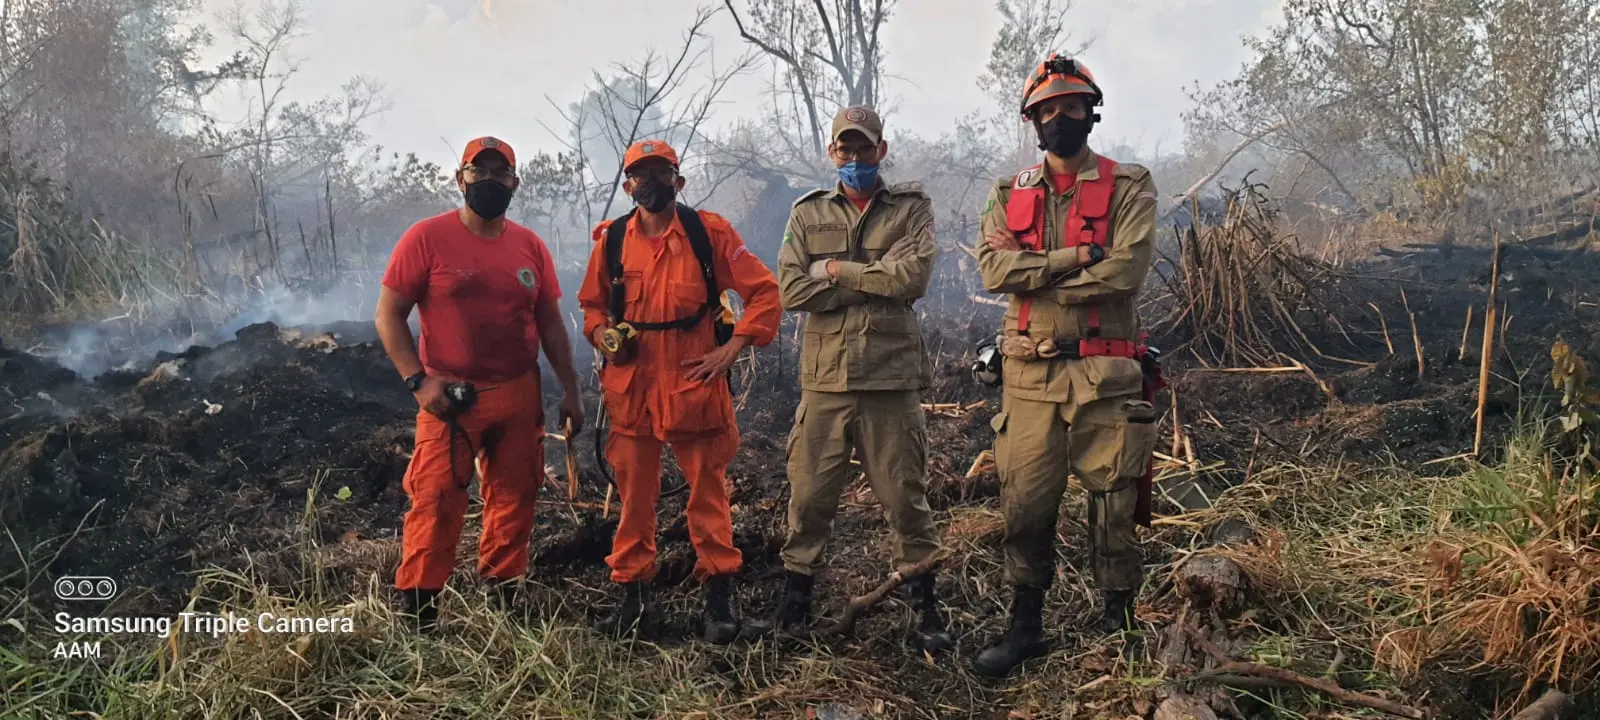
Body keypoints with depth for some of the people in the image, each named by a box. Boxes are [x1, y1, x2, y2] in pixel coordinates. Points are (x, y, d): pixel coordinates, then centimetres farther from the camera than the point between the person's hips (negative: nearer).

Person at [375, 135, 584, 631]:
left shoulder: (530, 246, 7)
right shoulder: (427, 238, -6)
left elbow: (550, 323, 13)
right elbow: (388, 316, -4)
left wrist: (570, 390, 11)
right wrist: (418, 381, -14)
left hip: (520, 396, 4)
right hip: (451, 397, -4)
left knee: (514, 498, 11)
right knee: (437, 503, -6)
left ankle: (502, 600, 25)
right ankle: (416, 614, 5)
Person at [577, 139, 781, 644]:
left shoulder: (709, 231, -1)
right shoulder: (610, 240, 7)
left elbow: (764, 291, 0)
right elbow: (592, 303, 20)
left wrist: (730, 350, -7)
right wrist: (602, 336, -1)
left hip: (696, 384, -2)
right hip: (630, 386, 3)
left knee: (708, 492, 4)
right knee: (633, 493, 9)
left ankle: (720, 597, 15)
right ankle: (634, 596, 22)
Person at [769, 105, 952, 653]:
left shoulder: (911, 208, 6)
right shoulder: (808, 213, 10)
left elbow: (913, 276, -12)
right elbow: (792, 289, -4)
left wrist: (836, 270, -7)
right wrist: (875, 282, -8)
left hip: (892, 377, -1)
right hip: (824, 378, 2)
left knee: (905, 496, 6)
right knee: (809, 495, 6)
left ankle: (925, 606, 19)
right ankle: (795, 595, 24)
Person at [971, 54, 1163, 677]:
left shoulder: (1128, 188, 2)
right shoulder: (1009, 195, 11)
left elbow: (1125, 271, -14)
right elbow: (992, 269, -5)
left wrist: (1030, 267, -9)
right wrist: (1075, 258, -14)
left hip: (1105, 373, -2)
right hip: (1029, 373, 3)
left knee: (1112, 508, 6)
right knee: (1024, 505, 7)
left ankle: (1119, 623, 23)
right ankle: (1025, 626, 23)